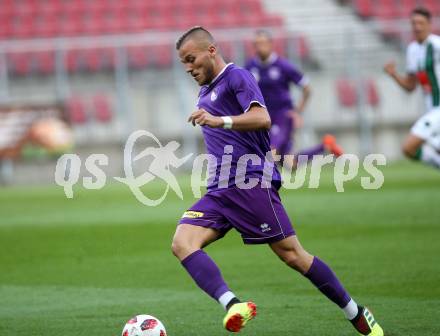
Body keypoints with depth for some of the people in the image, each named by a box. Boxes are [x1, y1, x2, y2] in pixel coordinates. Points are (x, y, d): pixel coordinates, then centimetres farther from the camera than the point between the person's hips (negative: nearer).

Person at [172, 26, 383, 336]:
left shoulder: (236, 77, -2)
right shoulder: (205, 92, 24)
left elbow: (262, 119, -20)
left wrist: (219, 121, -31)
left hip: (251, 182, -8)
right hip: (219, 191, 8)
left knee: (292, 255, -7)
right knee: (181, 243, -18)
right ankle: (232, 304, -37)